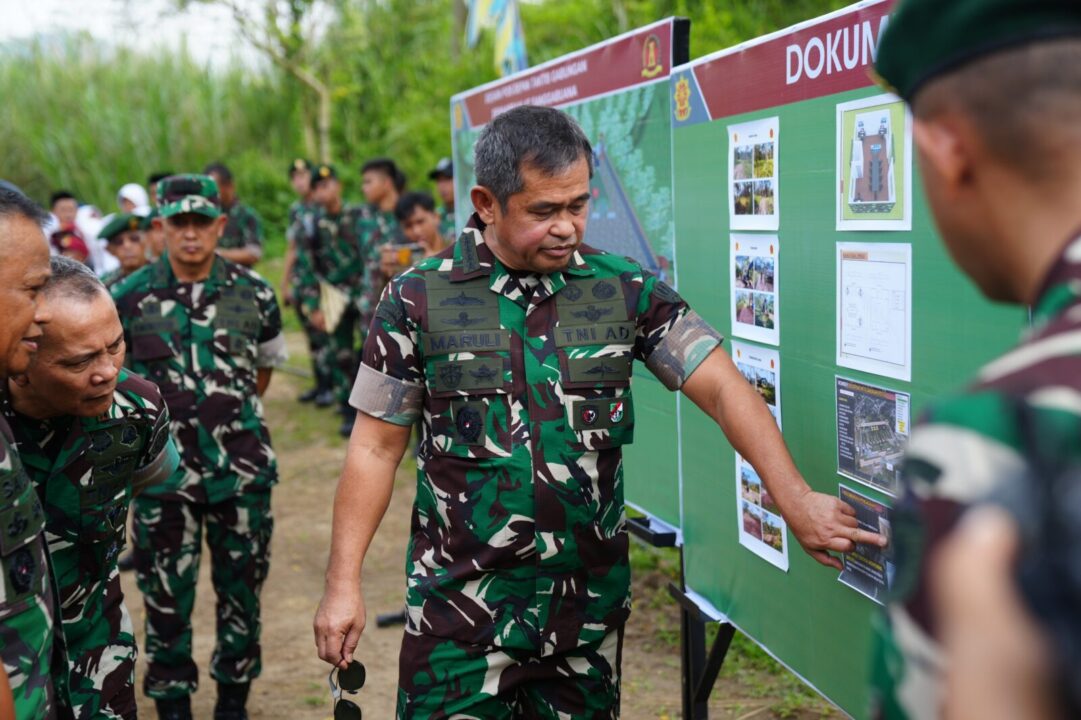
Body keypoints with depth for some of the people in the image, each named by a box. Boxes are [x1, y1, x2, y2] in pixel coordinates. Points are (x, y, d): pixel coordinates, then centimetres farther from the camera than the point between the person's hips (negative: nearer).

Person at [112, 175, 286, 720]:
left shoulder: (254, 295, 0)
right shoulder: (129, 298, -3)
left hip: (242, 469, 1)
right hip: (164, 471, -1)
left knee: (241, 590, 11)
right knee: (166, 596, 5)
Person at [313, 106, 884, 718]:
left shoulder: (626, 290, 0)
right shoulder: (419, 299, -3)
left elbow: (723, 389, -5)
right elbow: (378, 445, -1)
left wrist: (797, 501, -16)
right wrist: (343, 584, -5)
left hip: (590, 603, 2)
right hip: (460, 604, -1)